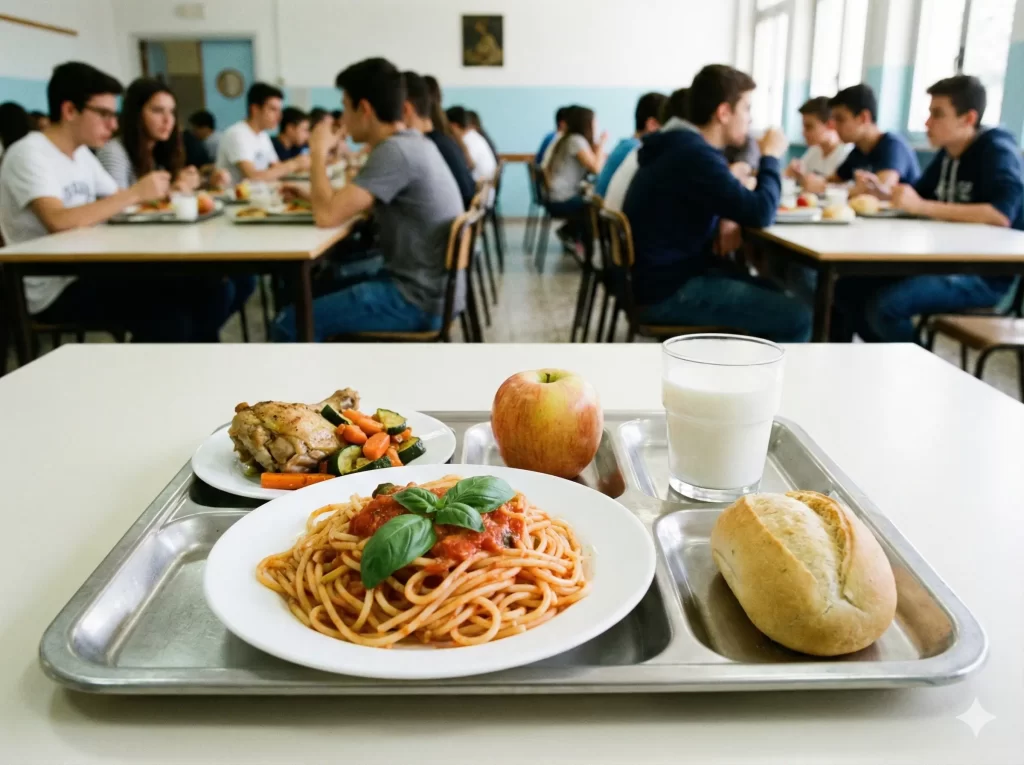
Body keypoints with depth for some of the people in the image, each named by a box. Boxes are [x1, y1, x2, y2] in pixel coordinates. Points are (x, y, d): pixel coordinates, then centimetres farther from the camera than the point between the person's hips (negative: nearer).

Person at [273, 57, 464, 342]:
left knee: (291, 324, -10)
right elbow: (357, 204, 22)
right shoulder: (413, 142, 10)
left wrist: (318, 152, -8)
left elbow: (327, 215, -23)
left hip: (418, 299, -10)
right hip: (427, 288, 10)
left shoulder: (395, 151, -20)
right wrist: (315, 194, 9)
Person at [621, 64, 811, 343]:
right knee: (796, 318, -10)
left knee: (776, 297, 22)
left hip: (664, 274, 11)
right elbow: (760, 214, -24)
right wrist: (770, 157, -7)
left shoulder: (682, 146, 12)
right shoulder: (695, 155, -21)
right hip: (668, 291, -11)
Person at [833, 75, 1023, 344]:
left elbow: (1002, 214, -29)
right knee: (848, 288, -1)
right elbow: (918, 195, 20)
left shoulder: (996, 150, -14)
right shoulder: (947, 152, 9)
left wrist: (922, 206, -30)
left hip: (987, 275, -8)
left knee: (886, 304, -29)